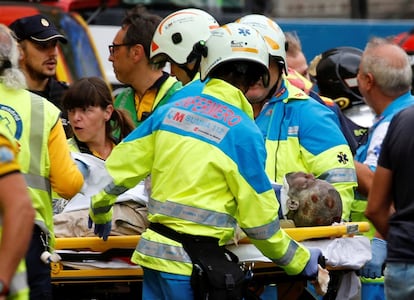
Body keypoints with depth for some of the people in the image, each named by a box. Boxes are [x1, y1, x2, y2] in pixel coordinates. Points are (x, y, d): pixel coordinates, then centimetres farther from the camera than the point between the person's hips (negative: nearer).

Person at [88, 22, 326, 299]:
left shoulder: (173, 108, 5)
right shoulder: (243, 132, -10)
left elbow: (120, 164, 10)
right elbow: (259, 218, -6)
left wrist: (100, 212, 28)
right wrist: (299, 261, 7)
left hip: (154, 252, 6)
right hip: (194, 264, -6)